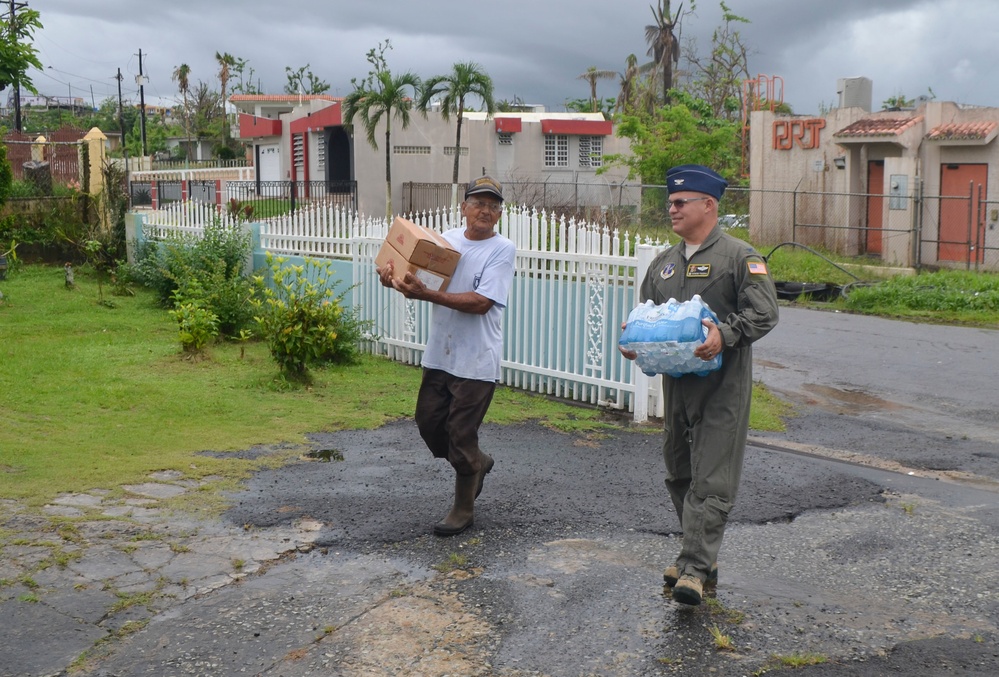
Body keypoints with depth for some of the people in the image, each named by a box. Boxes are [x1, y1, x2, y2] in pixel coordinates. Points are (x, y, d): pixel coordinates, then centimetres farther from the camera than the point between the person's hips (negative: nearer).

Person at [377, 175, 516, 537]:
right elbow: (420, 282, 11)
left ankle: (463, 510, 20)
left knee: (461, 435, 1)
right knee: (429, 422, 14)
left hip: (476, 361, -6)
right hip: (439, 354, 6)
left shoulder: (502, 250, -10)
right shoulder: (446, 239, 6)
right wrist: (395, 279, -12)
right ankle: (477, 463, 40)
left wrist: (426, 294, -28)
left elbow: (481, 302, -21)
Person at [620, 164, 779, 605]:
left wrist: (725, 334, -26)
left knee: (711, 478, -9)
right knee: (679, 473, 13)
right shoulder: (664, 263, 17)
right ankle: (703, 556, 27)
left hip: (723, 383, -7)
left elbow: (764, 312, -11)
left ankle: (693, 567, -9)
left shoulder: (739, 256, -4)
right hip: (676, 380, 7)